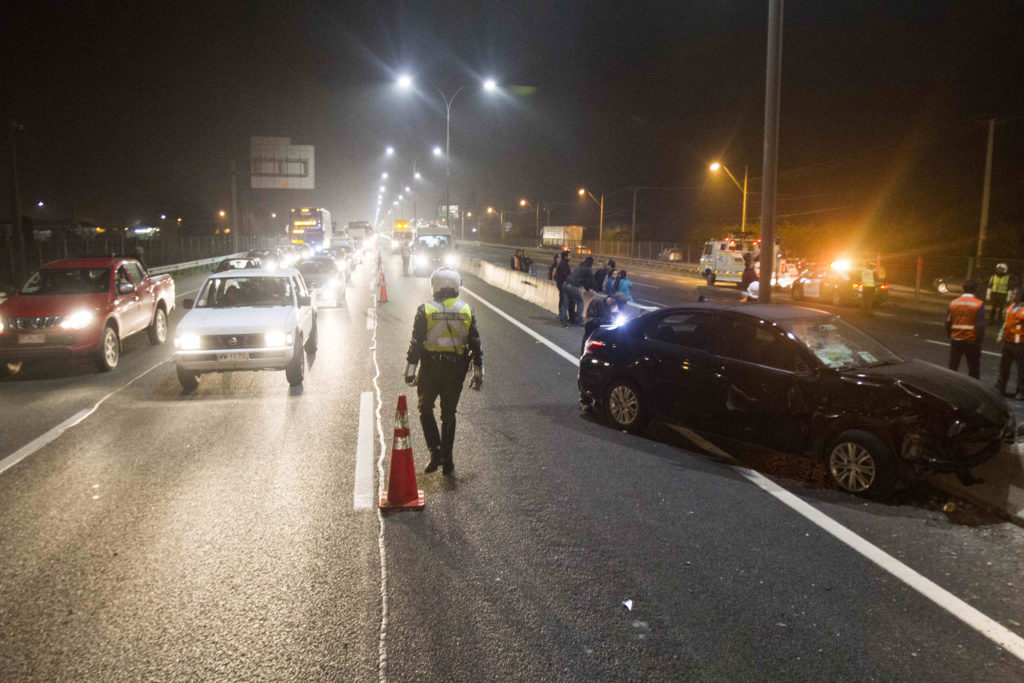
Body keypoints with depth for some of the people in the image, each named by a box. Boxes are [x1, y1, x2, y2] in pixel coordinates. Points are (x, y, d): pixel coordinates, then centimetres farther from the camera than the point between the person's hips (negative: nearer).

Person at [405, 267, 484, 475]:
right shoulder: (466, 310, 0)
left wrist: (410, 372, 0)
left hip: (431, 368, -2)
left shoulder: (425, 310, -8)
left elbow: (416, 343, -7)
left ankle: (435, 451, 1)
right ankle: (447, 461, 17)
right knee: (449, 414, 15)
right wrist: (478, 373, 9)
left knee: (426, 409, 16)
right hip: (457, 369, 2)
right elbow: (475, 344, 2)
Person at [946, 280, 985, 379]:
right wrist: (979, 340, -4)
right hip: (972, 341, -3)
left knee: (953, 367, 14)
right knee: (973, 368, 6)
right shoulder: (979, 304, -10)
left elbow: (948, 322, 3)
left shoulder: (953, 303, 1)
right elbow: (981, 325, -14)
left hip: (955, 340, 3)